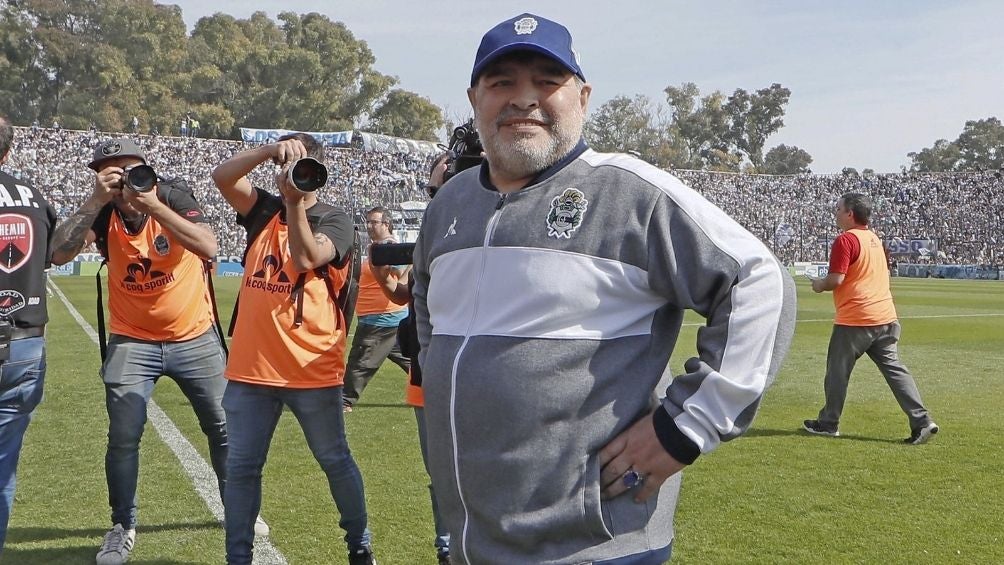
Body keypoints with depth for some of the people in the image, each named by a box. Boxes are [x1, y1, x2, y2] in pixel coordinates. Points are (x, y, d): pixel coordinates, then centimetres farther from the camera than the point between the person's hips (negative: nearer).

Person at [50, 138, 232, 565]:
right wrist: (95, 200, -30)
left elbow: (209, 247, -31)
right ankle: (123, 527, 14)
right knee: (123, 437, -5)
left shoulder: (173, 197, -14)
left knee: (223, 429, 9)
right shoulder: (102, 213, -9)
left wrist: (154, 205, -36)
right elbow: (59, 254, -25)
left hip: (195, 338, 0)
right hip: (132, 342, 1)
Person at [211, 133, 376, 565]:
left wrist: (296, 201, -22)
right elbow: (222, 176, -5)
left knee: (335, 461, 10)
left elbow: (306, 258, -19)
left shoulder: (335, 221, -1)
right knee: (241, 466, 8)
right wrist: (270, 150, -17)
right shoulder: (264, 210, 11)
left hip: (312, 367, -4)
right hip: (251, 366, 4)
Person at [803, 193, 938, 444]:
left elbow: (835, 279, -18)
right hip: (886, 317, 8)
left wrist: (819, 285, 2)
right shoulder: (874, 238, 15)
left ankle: (828, 423, 17)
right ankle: (922, 421, 0)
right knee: (894, 369, 7)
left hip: (854, 320, -8)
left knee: (837, 371, 7)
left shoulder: (846, 240, -12)